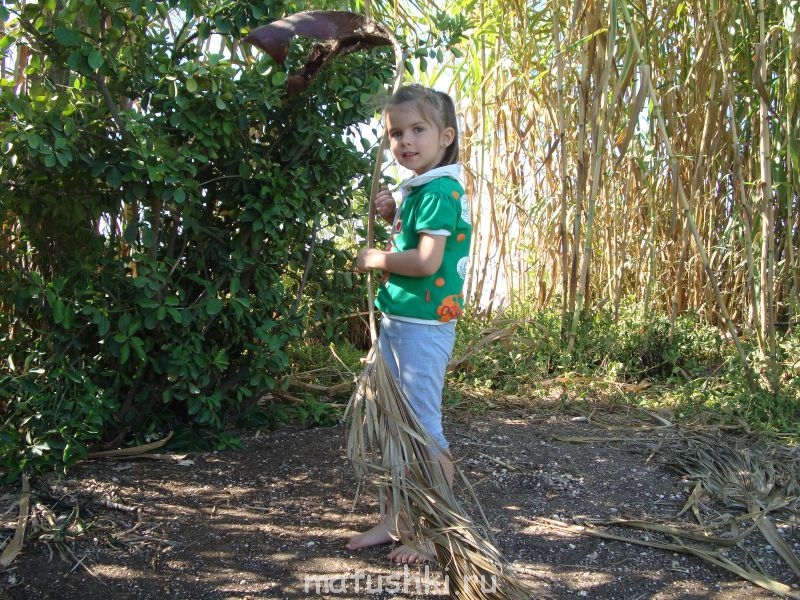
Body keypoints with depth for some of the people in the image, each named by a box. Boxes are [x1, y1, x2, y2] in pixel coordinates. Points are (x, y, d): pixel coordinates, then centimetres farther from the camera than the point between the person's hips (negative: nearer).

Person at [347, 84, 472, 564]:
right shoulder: (416, 188, 12)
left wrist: (375, 259, -12)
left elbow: (427, 261, -26)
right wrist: (393, 214, 8)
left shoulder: (439, 191, -16)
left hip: (424, 326, -10)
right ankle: (397, 520, 31)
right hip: (396, 321, 10)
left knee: (426, 433, 0)